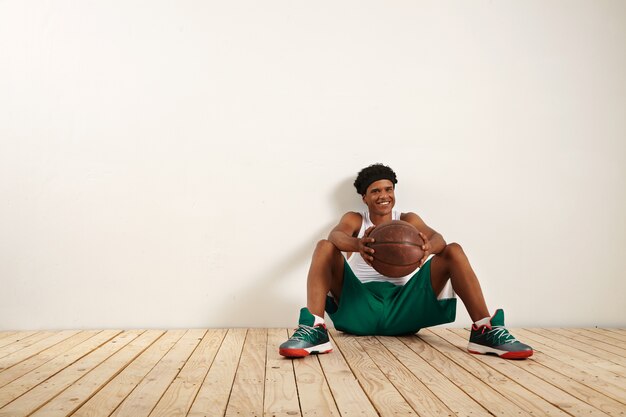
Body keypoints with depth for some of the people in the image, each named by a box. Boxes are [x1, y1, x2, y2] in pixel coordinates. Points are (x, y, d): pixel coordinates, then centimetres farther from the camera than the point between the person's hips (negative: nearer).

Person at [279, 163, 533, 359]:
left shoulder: (409, 220, 14)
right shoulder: (354, 220, 11)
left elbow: (437, 237, -9)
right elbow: (336, 235, -15)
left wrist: (427, 248, -36)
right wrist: (358, 246, -41)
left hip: (403, 307, 1)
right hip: (359, 307, -1)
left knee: (453, 251, -12)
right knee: (325, 247, -21)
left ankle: (485, 331, -24)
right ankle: (314, 330, -37)